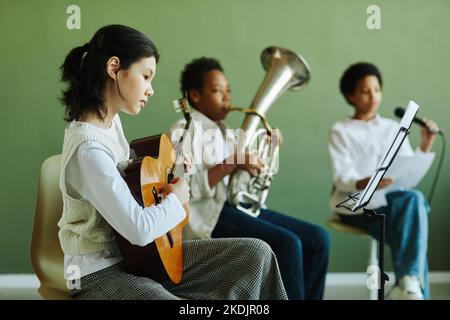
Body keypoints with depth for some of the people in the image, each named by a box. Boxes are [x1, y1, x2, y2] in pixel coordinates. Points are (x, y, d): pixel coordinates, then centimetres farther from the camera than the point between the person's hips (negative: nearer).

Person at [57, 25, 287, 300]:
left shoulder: (110, 119, 5)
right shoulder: (88, 149, -24)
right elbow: (139, 229, -28)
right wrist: (176, 199, -10)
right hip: (101, 272, -9)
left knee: (256, 253, 1)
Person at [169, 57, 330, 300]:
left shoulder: (225, 133, 22)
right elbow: (185, 190, -19)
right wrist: (232, 164, -21)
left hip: (241, 205, 9)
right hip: (211, 216, -9)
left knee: (317, 239, -4)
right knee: (288, 244, -27)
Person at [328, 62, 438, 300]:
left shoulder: (393, 128, 19)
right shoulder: (341, 131, 5)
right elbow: (342, 179, -9)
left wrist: (426, 145, -6)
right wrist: (368, 183, -29)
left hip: (392, 198, 4)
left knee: (414, 198, -33)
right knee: (411, 229, -30)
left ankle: (407, 284, -37)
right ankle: (414, 287, -24)